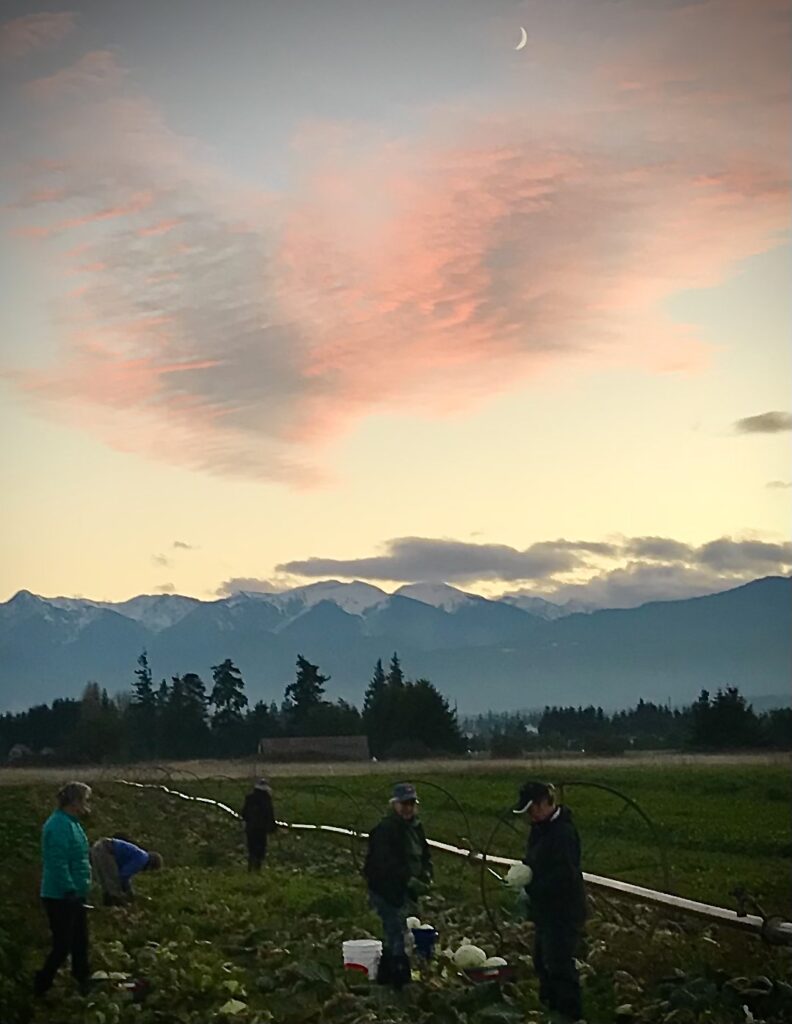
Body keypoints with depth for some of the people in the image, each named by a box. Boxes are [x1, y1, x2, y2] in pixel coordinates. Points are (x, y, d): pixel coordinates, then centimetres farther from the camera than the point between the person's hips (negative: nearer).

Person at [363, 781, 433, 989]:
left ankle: (385, 977, 35)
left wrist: (426, 875, -4)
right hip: (386, 891, -9)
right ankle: (400, 980, -5)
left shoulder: (415, 827, 9)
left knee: (392, 935, 20)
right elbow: (387, 864, -26)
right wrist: (411, 881, -28)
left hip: (404, 891, 9)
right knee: (398, 935, -11)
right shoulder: (385, 830, -19)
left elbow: (425, 855, 16)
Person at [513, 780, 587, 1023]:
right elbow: (533, 862, 20)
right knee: (542, 962, 17)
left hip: (563, 911, -10)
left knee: (558, 965, -7)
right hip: (545, 910, 10)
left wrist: (531, 891, -23)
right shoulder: (540, 828, 9)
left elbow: (563, 875, -28)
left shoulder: (563, 832, -22)